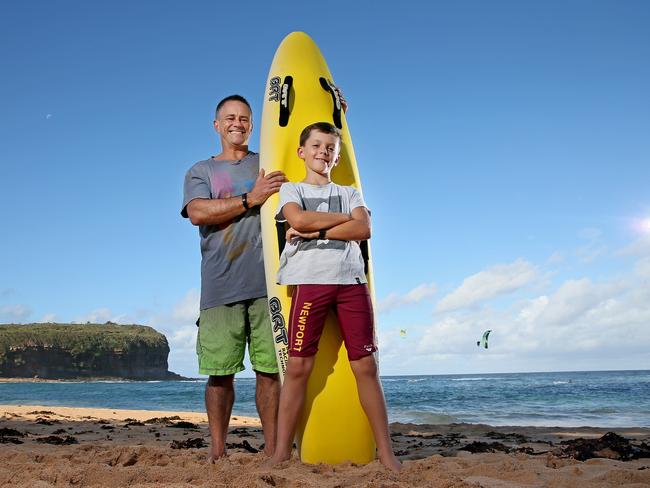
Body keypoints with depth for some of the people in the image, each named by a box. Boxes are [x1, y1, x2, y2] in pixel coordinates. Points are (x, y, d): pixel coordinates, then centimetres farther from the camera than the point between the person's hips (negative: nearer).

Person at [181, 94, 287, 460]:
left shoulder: (270, 165, 20)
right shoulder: (201, 172, 15)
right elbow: (198, 213, -4)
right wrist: (251, 198, -10)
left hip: (267, 282, 1)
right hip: (221, 287, 0)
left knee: (270, 370, 0)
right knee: (221, 372, 0)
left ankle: (273, 451, 7)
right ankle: (218, 451, 11)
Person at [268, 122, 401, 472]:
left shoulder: (350, 193, 21)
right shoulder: (291, 190, 16)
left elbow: (364, 229, 1)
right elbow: (298, 220, -7)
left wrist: (316, 230, -6)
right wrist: (345, 218, 1)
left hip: (351, 280, 2)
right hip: (309, 282, -2)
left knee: (366, 366, 1)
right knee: (298, 367, -5)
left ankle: (385, 450, 7)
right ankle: (282, 451, 2)